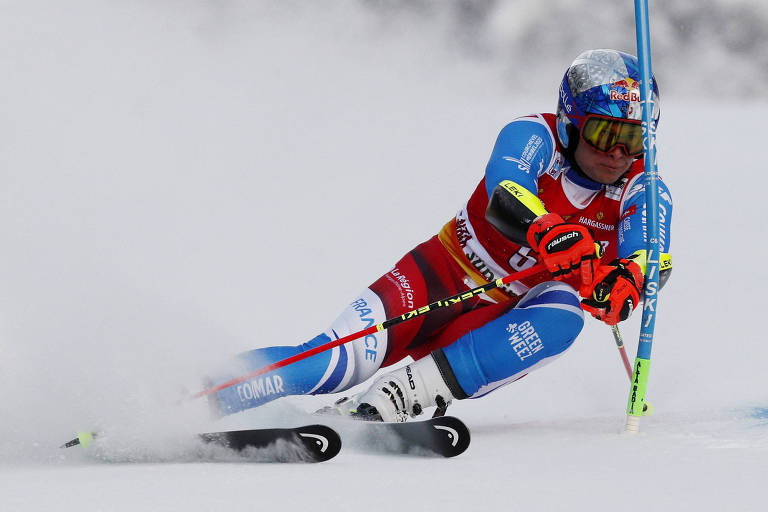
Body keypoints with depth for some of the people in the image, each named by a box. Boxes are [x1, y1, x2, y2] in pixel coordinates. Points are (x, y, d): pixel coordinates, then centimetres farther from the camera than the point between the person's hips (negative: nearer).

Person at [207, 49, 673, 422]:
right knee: (339, 362, -26)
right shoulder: (535, 136, -14)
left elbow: (651, 265, -26)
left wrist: (623, 286, -50)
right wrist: (549, 233, -57)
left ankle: (400, 397, -37)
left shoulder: (643, 194, -8)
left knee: (561, 315, -32)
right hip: (439, 279, -2)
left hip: (496, 327, 2)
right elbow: (504, 199, -35)